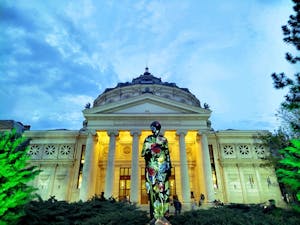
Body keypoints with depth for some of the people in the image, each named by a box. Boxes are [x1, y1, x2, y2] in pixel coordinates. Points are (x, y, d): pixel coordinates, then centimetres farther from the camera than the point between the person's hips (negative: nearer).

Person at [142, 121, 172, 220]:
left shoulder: (164, 139, 12)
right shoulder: (148, 139, 7)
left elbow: (167, 154, 13)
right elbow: (143, 153, 4)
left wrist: (169, 166, 7)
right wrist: (148, 152, -17)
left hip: (163, 167, 2)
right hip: (152, 167, -1)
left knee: (163, 189, -2)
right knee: (153, 189, -4)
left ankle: (162, 214, 7)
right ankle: (155, 215, 2)